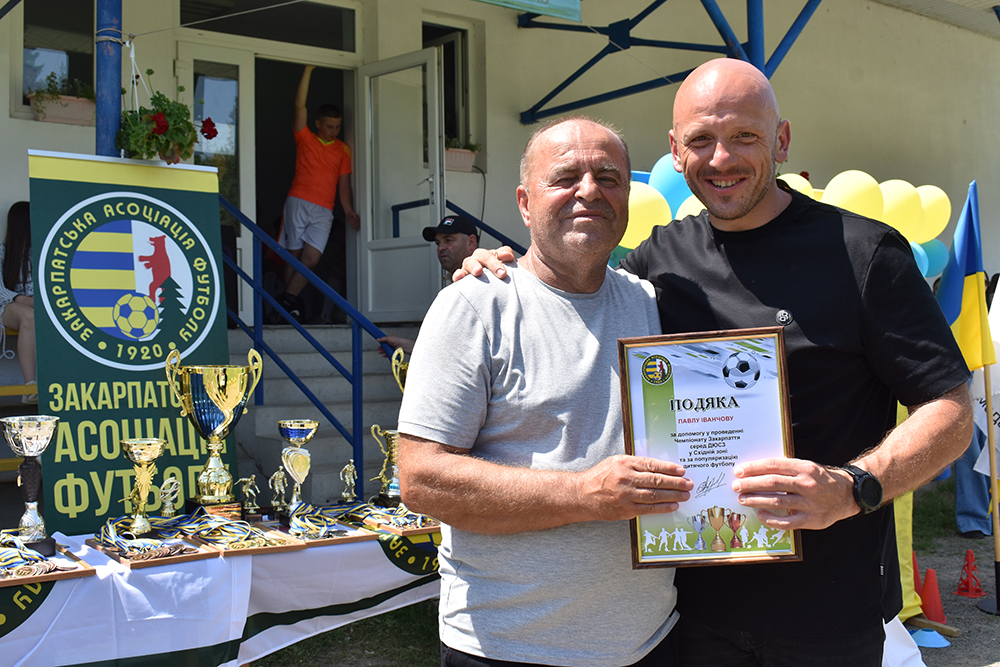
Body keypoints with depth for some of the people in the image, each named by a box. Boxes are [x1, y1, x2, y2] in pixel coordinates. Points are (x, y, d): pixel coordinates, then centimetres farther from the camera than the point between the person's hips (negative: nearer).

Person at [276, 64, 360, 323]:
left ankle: (287, 298, -5)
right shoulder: (305, 138, 8)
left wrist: (348, 211, -1)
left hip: (324, 210, 1)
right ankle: (292, 302, 4)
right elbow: (300, 105, -2)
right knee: (294, 255, -2)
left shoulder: (343, 149, 15)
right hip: (298, 202, -1)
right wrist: (308, 69, -7)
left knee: (312, 257, -13)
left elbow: (344, 183, 13)